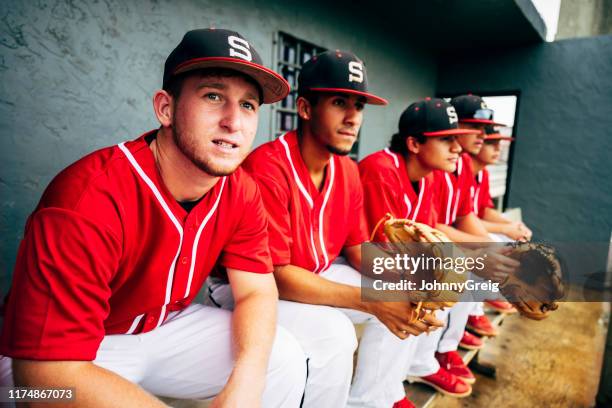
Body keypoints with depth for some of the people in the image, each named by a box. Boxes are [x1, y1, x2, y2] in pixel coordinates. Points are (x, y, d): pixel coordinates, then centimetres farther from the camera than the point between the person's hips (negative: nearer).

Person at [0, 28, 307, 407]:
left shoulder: (242, 192, -13)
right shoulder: (88, 201, -33)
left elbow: (257, 291, -8)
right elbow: (53, 376, -33)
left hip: (169, 323, 5)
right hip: (79, 354, -4)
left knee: (287, 361, -8)